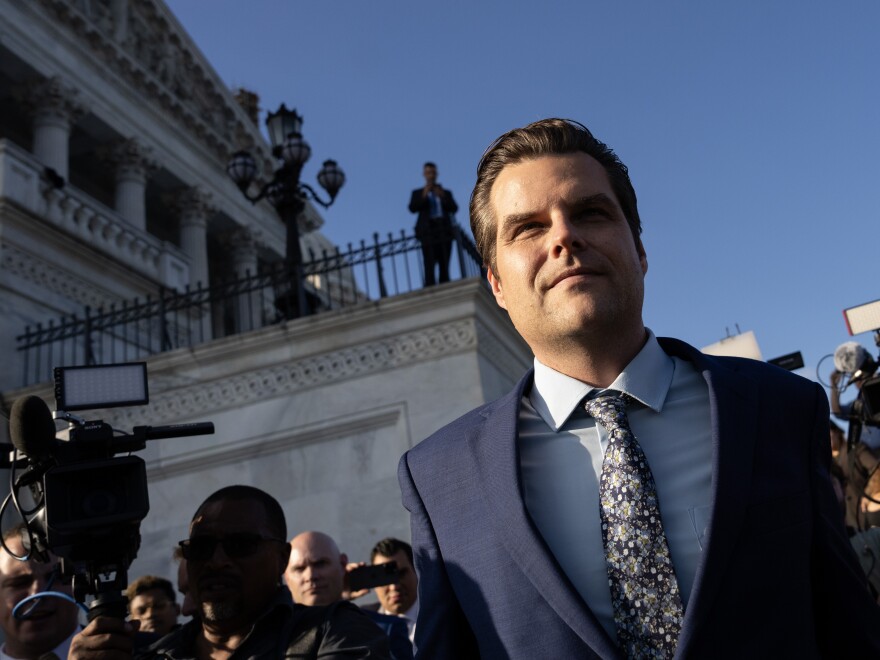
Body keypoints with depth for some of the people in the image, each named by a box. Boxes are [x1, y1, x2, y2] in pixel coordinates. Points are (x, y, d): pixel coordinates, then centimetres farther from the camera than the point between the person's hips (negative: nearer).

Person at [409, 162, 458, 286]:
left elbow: (454, 208, 7)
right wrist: (424, 195, -13)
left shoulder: (445, 192, 24)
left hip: (444, 231, 2)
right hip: (428, 232, -2)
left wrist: (443, 196, -8)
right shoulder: (418, 193, 19)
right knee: (429, 265, -14)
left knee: (444, 267, -4)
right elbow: (412, 208, 0)